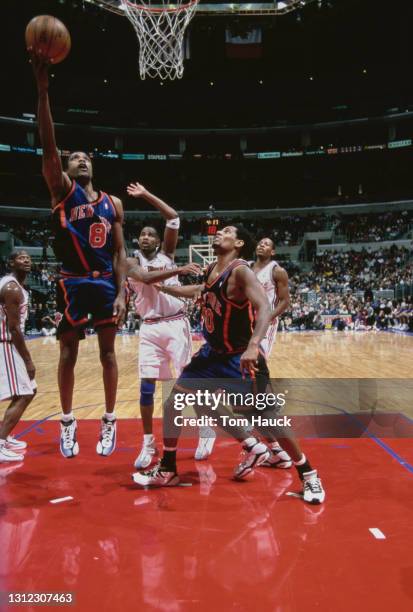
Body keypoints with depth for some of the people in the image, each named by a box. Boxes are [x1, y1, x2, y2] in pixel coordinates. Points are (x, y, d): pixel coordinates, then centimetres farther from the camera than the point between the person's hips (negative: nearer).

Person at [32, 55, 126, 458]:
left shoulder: (112, 203, 9)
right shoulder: (61, 189, 2)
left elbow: (119, 252, 6)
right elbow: (48, 147, -13)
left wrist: (120, 293, -5)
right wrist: (42, 91, -22)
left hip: (105, 282, 2)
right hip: (72, 282, -2)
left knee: (107, 351, 7)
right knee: (68, 352, 6)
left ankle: (109, 421, 19)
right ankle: (67, 423, 20)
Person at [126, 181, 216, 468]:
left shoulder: (167, 254, 6)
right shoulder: (131, 262, 9)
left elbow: (173, 218, -4)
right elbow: (145, 276, -12)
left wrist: (146, 194, -1)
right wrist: (175, 271, -23)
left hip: (175, 325, -1)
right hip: (149, 328, 1)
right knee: (147, 386, -3)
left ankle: (206, 430, 21)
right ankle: (148, 444, 10)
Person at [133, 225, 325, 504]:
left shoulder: (241, 271, -20)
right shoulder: (211, 270, 4)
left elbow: (265, 308, -33)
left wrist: (253, 346, -48)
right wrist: (163, 286, 28)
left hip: (241, 357, -8)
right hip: (213, 352, 8)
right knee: (174, 402, 7)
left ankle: (308, 474, 16)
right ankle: (168, 469, 23)